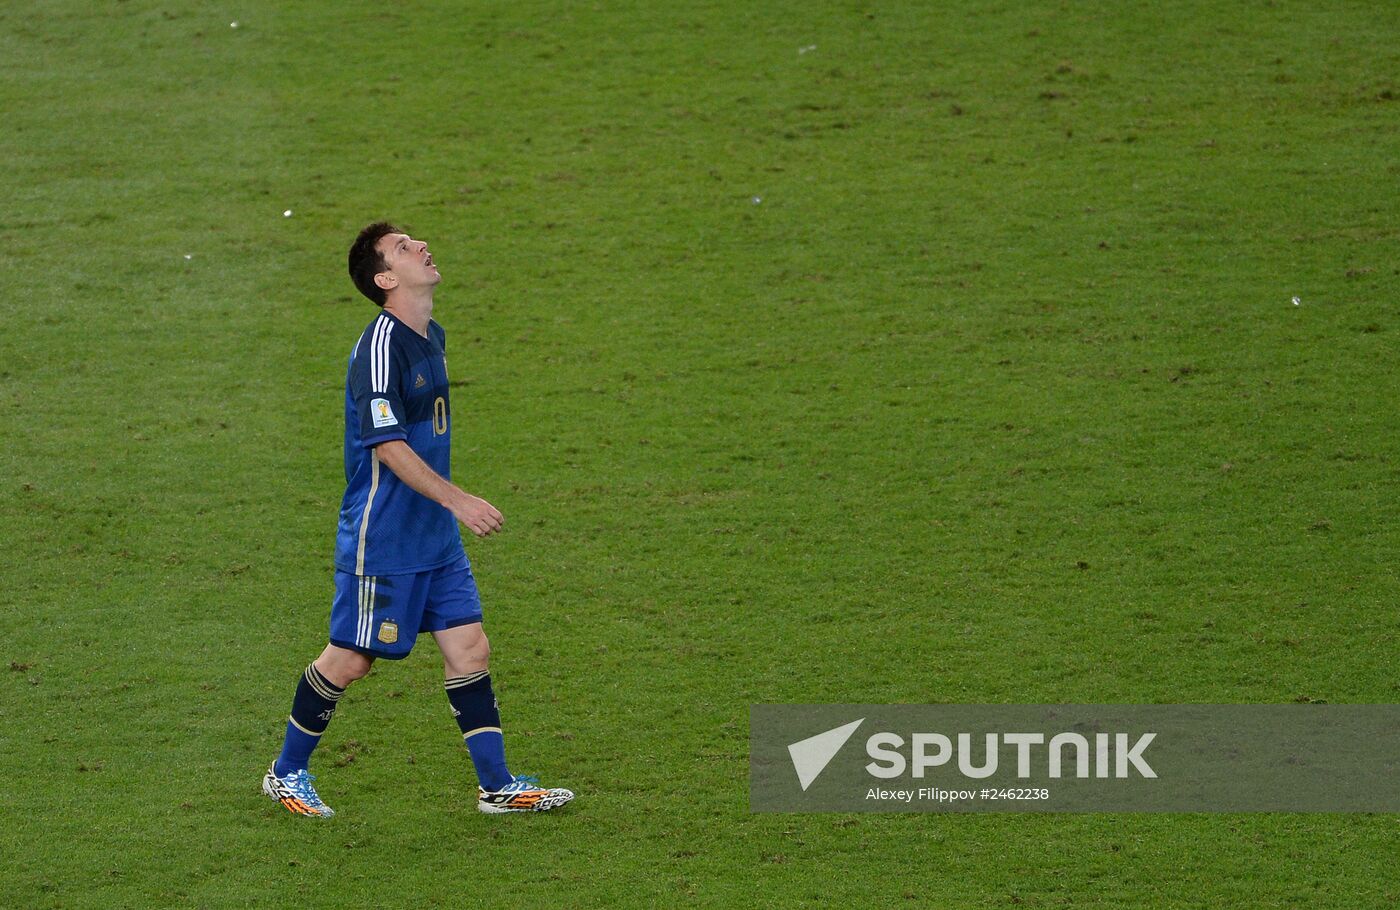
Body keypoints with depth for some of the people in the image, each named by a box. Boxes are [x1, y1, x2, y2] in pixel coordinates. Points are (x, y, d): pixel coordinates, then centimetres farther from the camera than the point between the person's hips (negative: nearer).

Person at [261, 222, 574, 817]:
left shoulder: (431, 337, 10)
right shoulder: (380, 346, -20)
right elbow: (389, 445, -23)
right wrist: (456, 500, -26)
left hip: (436, 535, 8)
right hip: (381, 539, -8)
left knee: (469, 648, 5)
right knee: (350, 659, 2)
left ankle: (497, 785, 10)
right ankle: (287, 773, 19)